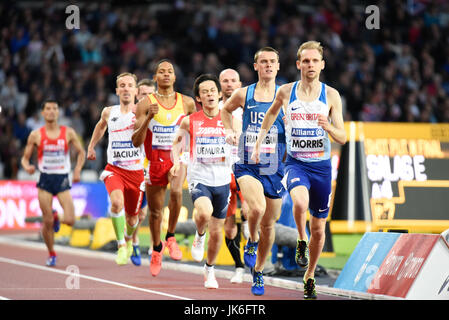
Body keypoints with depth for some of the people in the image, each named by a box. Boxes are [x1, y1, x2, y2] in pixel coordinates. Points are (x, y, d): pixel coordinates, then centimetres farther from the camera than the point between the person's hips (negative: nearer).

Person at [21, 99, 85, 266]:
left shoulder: (68, 133, 1)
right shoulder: (36, 135, 0)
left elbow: (81, 152, 12)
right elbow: (25, 158, 6)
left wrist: (77, 170, -2)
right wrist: (27, 167, -16)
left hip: (63, 179, 0)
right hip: (45, 179, 0)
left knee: (70, 220, -12)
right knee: (47, 222, -2)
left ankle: (57, 218, 25)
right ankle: (51, 254, 20)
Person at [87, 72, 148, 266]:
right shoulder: (109, 112, 4)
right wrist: (91, 146, 31)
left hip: (136, 171, 0)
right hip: (114, 169, 0)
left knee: (132, 217, 12)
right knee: (117, 202, -30)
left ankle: (129, 239, 48)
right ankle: (121, 246, -17)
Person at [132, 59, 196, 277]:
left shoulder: (187, 103, 2)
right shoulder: (145, 104, -3)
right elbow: (136, 141, -6)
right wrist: (147, 119, -20)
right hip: (155, 160, 1)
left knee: (176, 190, -32)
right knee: (155, 211, 10)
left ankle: (171, 237, -12)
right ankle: (157, 248, 37)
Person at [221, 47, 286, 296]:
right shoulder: (243, 94, 2)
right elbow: (226, 109, 24)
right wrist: (229, 131, 9)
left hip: (274, 169, 2)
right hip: (247, 165, -2)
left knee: (269, 224, 9)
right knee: (257, 208, -28)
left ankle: (258, 272, 30)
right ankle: (252, 242, 4)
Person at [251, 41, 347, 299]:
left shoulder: (331, 95, -3)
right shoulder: (286, 92, -1)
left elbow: (343, 138, -3)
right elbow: (271, 114, 21)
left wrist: (328, 127, -23)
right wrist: (259, 143, 17)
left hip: (322, 165, 1)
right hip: (296, 163, -1)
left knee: (319, 228, 8)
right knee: (300, 202, -34)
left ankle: (310, 276, 29)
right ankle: (301, 241, -6)